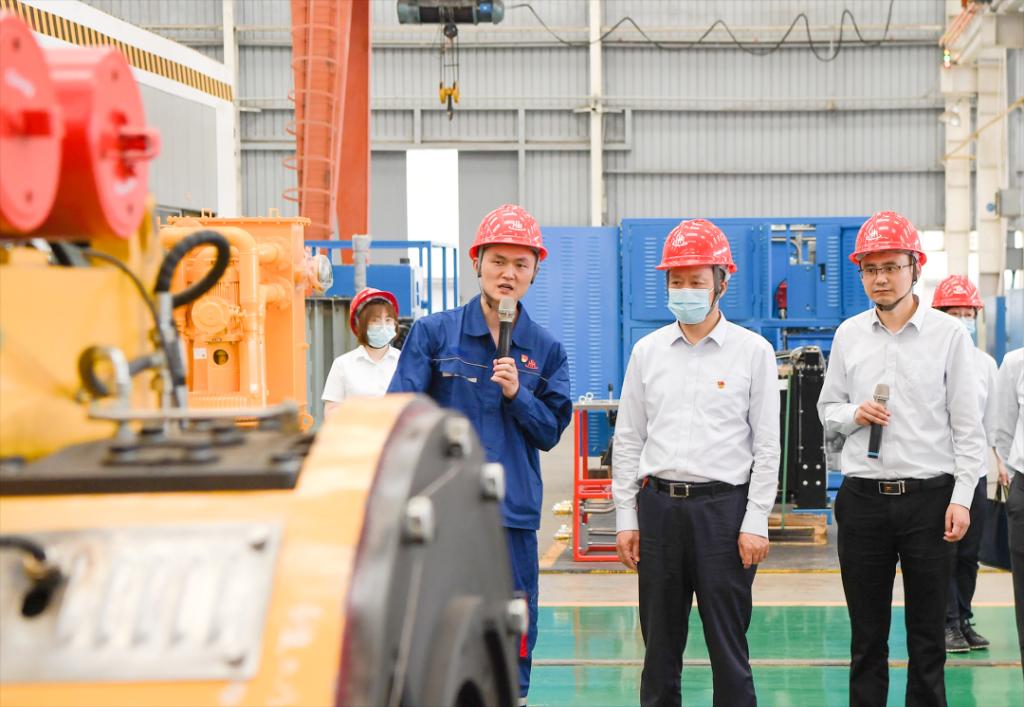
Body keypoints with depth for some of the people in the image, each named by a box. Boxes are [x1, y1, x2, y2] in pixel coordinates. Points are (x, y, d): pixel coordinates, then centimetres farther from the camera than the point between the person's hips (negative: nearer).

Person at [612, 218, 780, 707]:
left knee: (728, 645, 0)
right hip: (658, 503, 3)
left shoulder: (752, 351, 0)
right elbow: (628, 440, 11)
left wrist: (755, 524, -6)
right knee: (659, 643, 9)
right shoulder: (648, 351, 8)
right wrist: (626, 518, 5)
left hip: (723, 504, -3)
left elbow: (766, 446, -1)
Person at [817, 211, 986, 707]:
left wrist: (961, 498, -9)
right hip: (863, 498, 2)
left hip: (928, 497, -2)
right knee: (866, 635, 9)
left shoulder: (948, 333, -2)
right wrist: (854, 414, -7)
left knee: (928, 635, 4)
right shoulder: (848, 335, 7)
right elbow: (828, 407, 15)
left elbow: (968, 424, -1)